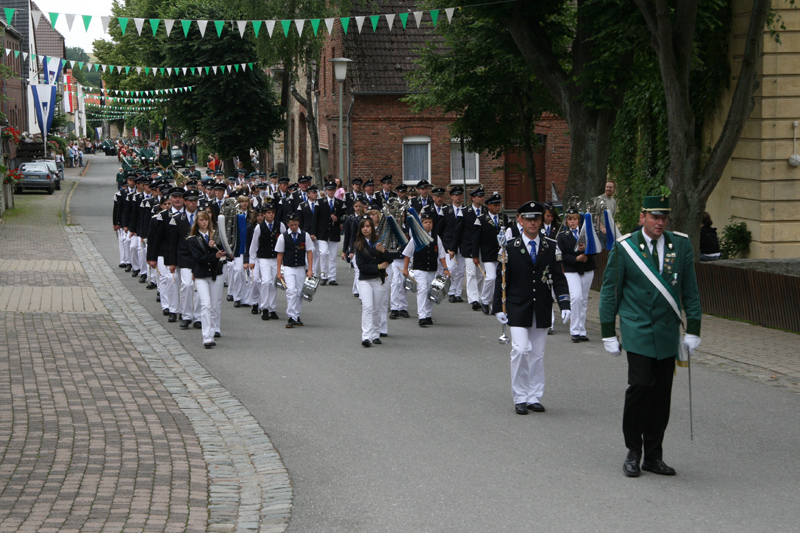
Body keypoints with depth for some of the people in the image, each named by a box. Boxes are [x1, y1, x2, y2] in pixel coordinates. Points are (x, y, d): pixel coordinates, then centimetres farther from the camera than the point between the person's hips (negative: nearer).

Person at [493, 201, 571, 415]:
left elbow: (559, 278, 3)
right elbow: (502, 280, 2)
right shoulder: (510, 247, 0)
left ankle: (534, 397, 16)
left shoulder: (551, 247, 5)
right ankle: (520, 398, -2)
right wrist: (499, 307, -1)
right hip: (517, 308, -2)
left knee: (537, 355, 7)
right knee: (521, 350, -13)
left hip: (542, 310, 2)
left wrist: (564, 305, -7)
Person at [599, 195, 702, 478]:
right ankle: (633, 452, 1)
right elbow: (609, 291, 1)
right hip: (638, 331, -3)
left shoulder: (681, 245, 5)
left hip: (667, 333, 3)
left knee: (662, 394, 4)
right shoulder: (624, 248, -2)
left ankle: (653, 456, 15)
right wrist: (609, 334, -1)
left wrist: (693, 329, 5)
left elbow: (690, 290, 10)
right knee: (641, 385, -14)